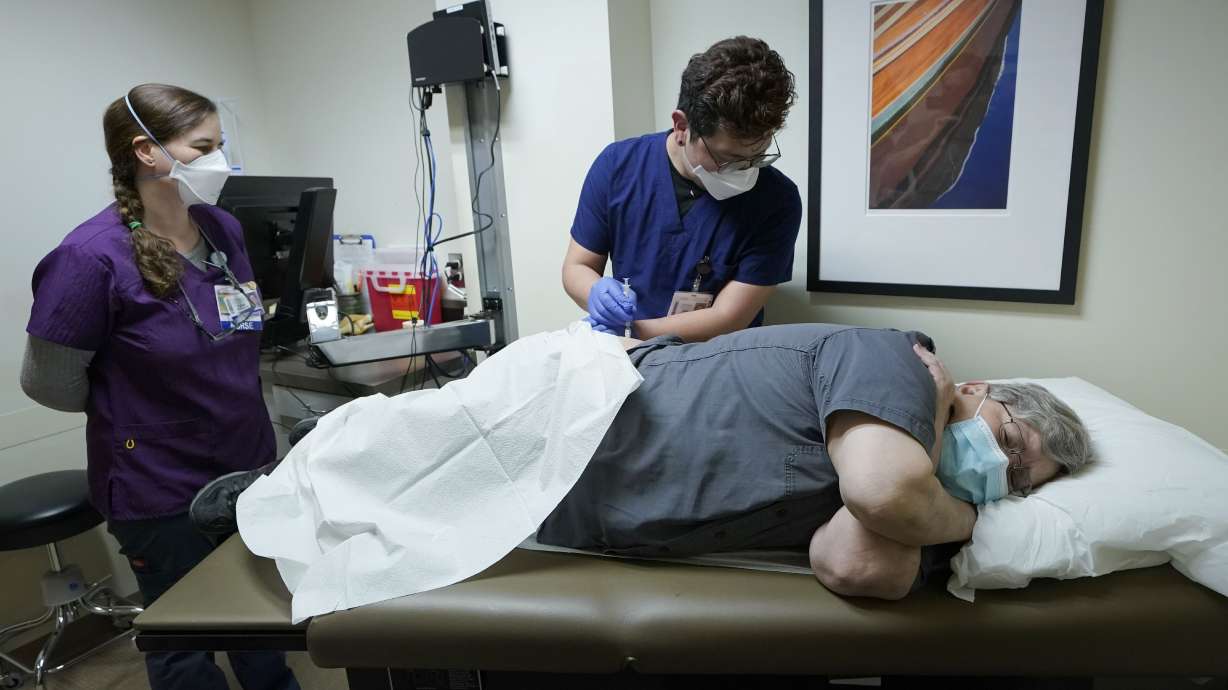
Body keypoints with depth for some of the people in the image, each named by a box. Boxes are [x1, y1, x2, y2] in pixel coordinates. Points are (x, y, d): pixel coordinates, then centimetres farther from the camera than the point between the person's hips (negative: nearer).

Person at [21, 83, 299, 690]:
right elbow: (48, 383, -10)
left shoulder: (223, 229, -1)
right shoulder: (91, 257, -19)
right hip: (161, 487, -5)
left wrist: (235, 404, 7)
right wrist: (134, 411, 1)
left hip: (250, 464, 6)